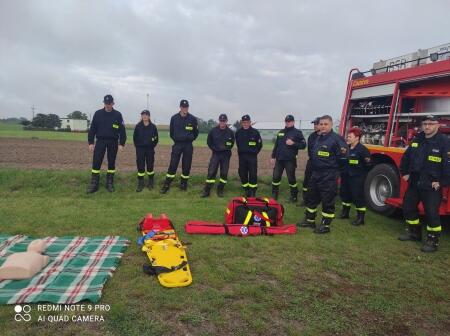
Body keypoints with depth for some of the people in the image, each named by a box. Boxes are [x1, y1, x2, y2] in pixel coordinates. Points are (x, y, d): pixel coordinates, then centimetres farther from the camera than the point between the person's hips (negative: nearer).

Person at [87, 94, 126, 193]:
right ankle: (94, 184, 4)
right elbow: (92, 128, 4)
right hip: (100, 141, 0)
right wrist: (91, 142, -2)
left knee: (111, 163, 7)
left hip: (113, 142, 0)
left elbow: (122, 130, 0)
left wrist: (121, 143, -6)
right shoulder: (98, 114, 2)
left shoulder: (118, 115, 0)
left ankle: (110, 183, 17)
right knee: (96, 162, -5)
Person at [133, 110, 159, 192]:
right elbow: (135, 137, 7)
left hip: (150, 149, 0)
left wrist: (152, 146, 3)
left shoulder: (153, 126, -1)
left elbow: (156, 139, 6)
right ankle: (140, 184, 10)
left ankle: (151, 182, 22)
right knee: (140, 166, -1)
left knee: (150, 166, 4)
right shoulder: (138, 126, 0)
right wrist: (137, 146, 3)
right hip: (140, 149, 0)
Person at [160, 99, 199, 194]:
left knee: (186, 165, 5)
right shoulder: (174, 118, 0)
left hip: (188, 145, 0)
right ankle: (166, 185, 1)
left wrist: (190, 139, 11)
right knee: (173, 164, -5)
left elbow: (196, 132, 11)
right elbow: (171, 131, 13)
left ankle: (184, 183, 20)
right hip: (177, 144, 0)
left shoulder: (193, 119, -2)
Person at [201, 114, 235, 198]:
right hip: (215, 154, -1)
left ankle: (220, 190, 18)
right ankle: (206, 191, -1)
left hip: (226, 155, 1)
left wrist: (227, 148, 1)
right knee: (211, 172, -6)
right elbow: (209, 142, 10)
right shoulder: (213, 131, -1)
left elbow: (232, 143, 13)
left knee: (224, 173, 5)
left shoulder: (230, 132, 0)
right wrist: (214, 148, 2)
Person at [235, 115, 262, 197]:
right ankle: (246, 191, 19)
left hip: (252, 157, -3)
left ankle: (253, 192, 3)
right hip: (242, 156, 3)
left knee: (253, 174, -5)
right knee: (242, 174, 6)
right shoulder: (238, 132, 5)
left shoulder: (255, 132, -4)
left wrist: (254, 152, 7)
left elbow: (259, 144, 5)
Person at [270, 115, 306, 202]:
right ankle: (274, 194, 19)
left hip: (290, 160, -5)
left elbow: (303, 145, -7)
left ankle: (294, 196, 17)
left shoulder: (297, 132, -3)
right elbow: (276, 145, 16)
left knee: (291, 178, 3)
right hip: (279, 159, 5)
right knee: (276, 177, 5)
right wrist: (273, 157, 13)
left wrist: (293, 143, -20)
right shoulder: (280, 132, 13)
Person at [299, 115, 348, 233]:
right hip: (315, 173, 9)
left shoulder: (336, 138, -13)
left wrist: (334, 169, -7)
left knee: (327, 200, 1)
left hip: (329, 176, -9)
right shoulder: (318, 138, 13)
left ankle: (325, 225, 12)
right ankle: (310, 220, 30)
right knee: (311, 197, 16)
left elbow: (343, 157, -16)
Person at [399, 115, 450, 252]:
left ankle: (433, 240, 12)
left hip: (431, 186, -7)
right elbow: (406, 157, 19)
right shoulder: (417, 139, 7)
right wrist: (404, 172, 15)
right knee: (408, 207, 16)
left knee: (432, 213, -2)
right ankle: (414, 232, 34)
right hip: (414, 183, 7)